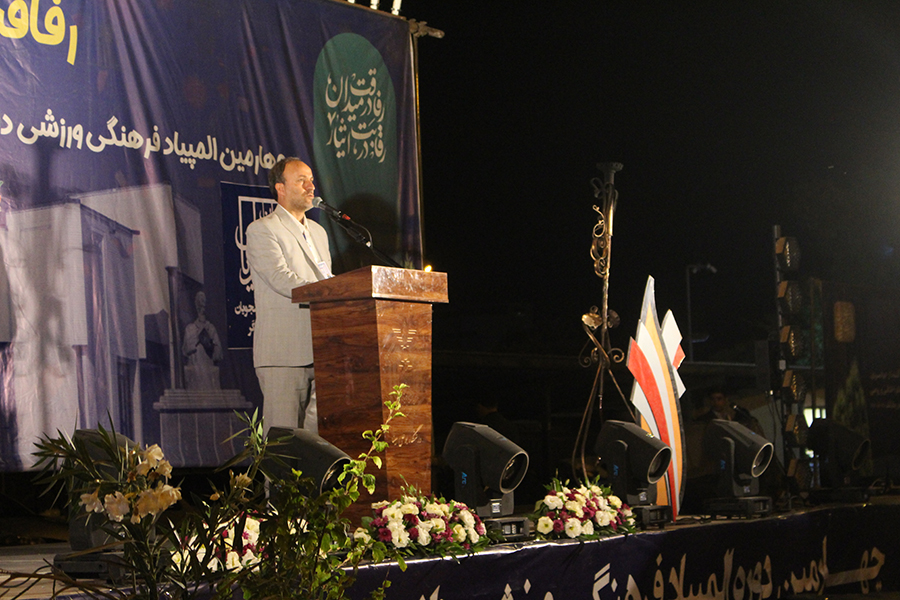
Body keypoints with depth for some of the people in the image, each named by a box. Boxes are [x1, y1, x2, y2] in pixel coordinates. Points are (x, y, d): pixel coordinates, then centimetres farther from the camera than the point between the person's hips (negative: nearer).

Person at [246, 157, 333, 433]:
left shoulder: (318, 232, 23)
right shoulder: (262, 229, -1)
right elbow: (282, 280, -14)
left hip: (320, 350, 7)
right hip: (283, 351, -7)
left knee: (321, 430, 2)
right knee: (285, 437, -6)